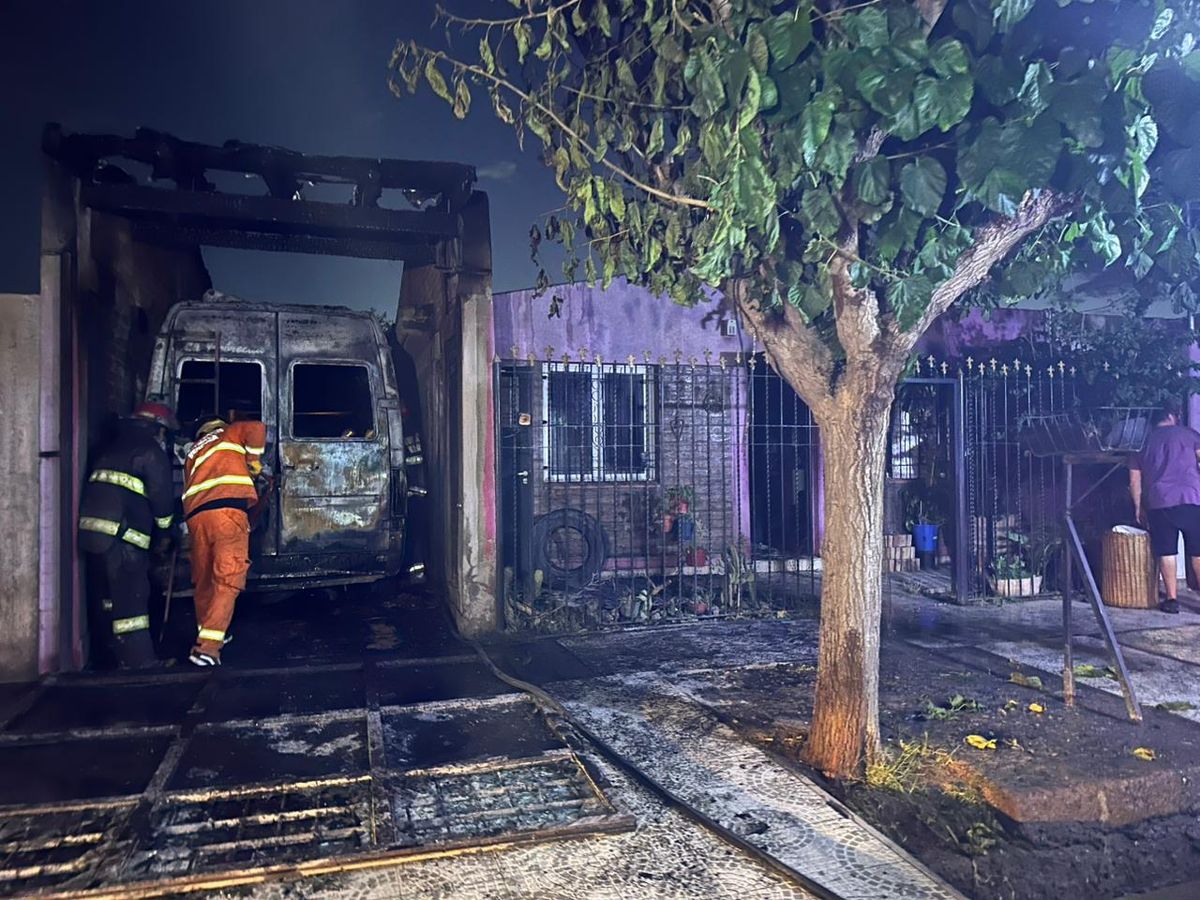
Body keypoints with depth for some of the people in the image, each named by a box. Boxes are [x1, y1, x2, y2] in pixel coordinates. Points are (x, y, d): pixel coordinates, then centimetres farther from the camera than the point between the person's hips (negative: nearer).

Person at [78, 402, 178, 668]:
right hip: (121, 534, -8)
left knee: (105, 594, 14)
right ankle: (137, 658, -6)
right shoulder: (152, 451, -1)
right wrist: (166, 531, 14)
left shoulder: (113, 447, 25)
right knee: (131, 595, -7)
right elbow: (161, 496, -3)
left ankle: (107, 652, 22)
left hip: (91, 527, 9)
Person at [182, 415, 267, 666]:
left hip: (195, 515, 6)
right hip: (227, 509, -6)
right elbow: (257, 428, 5)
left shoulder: (192, 453, 34)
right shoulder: (228, 433, 23)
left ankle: (206, 633, 31)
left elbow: (190, 488, 27)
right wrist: (253, 459, 17)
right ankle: (207, 647, -17)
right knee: (227, 580, -9)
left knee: (204, 578, 17)